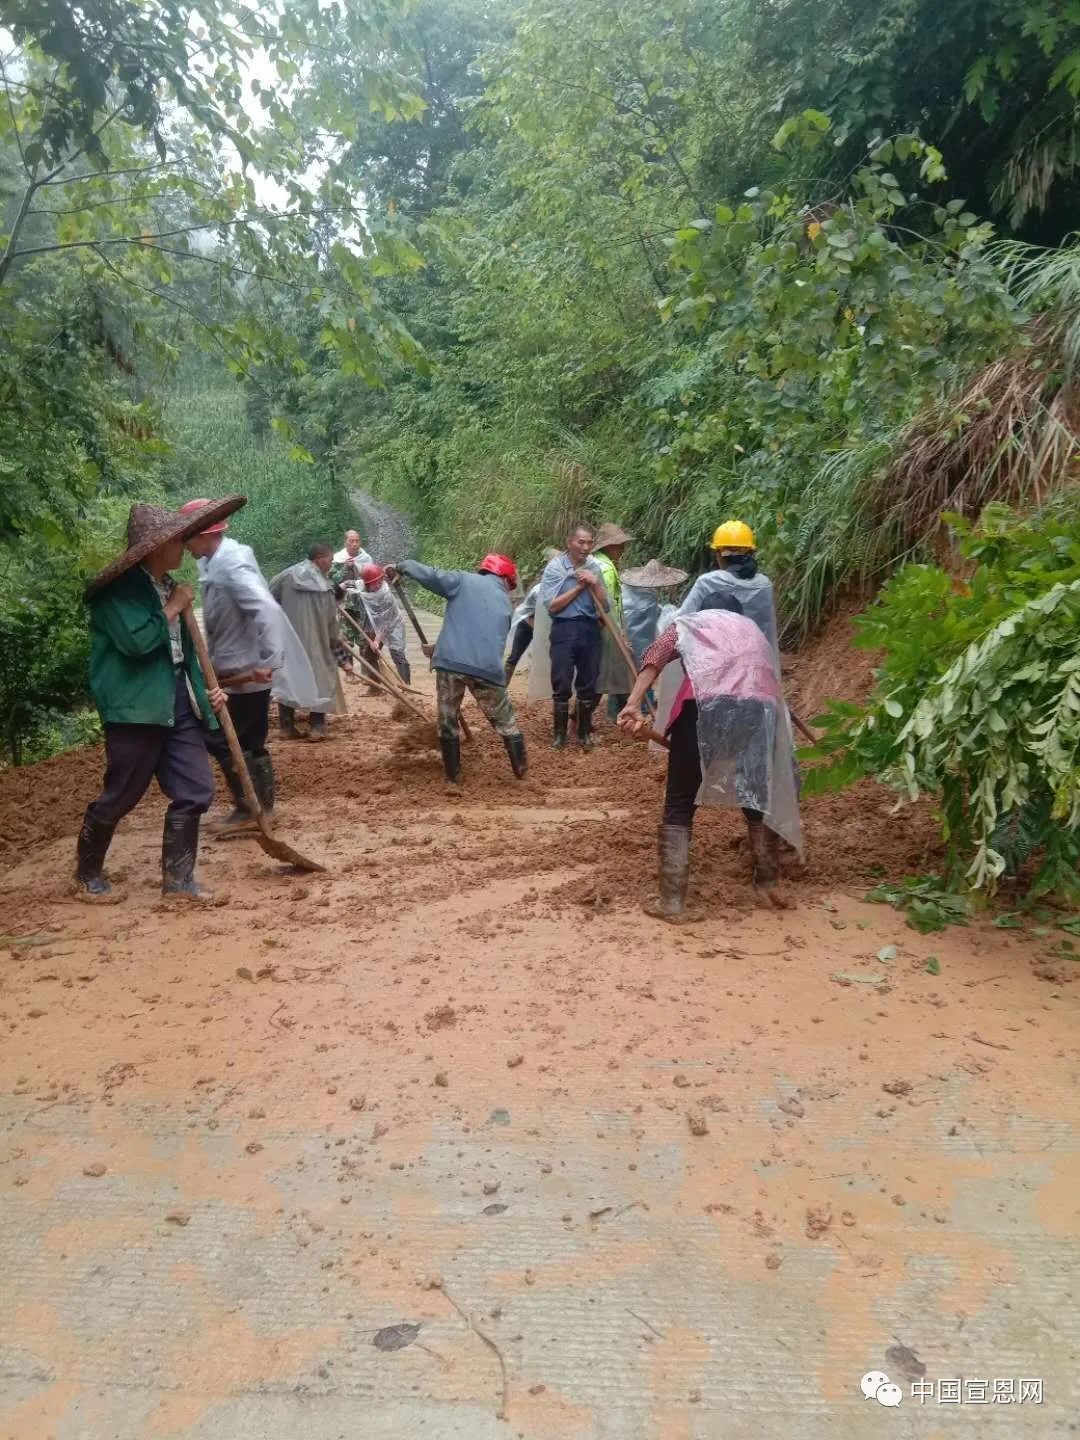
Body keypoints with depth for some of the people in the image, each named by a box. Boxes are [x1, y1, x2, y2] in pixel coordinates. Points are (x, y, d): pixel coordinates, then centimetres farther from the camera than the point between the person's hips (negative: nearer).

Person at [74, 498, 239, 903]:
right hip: (136, 707, -8)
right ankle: (86, 876, 23)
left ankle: (178, 877, 14)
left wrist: (205, 689, 12)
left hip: (179, 704, 8)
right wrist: (174, 608, -12)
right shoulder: (119, 589, -9)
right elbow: (135, 641, -25)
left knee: (196, 791, 2)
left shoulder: (166, 586, 17)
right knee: (118, 797, 2)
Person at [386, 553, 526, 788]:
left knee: (447, 722, 15)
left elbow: (430, 576, -1)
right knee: (506, 722, 18)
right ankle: (522, 770, 23)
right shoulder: (505, 603, 22)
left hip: (450, 662, -1)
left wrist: (401, 567, 17)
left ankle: (453, 779, 18)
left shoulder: (464, 580, 12)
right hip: (488, 667, 1)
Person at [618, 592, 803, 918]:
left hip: (704, 706, -3)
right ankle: (769, 881, 31)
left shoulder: (689, 622, 27)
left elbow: (654, 659, 7)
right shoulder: (753, 630, 38)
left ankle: (672, 900, 4)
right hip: (759, 709, 3)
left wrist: (633, 704, -6)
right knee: (758, 796, 25)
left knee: (679, 805, 7)